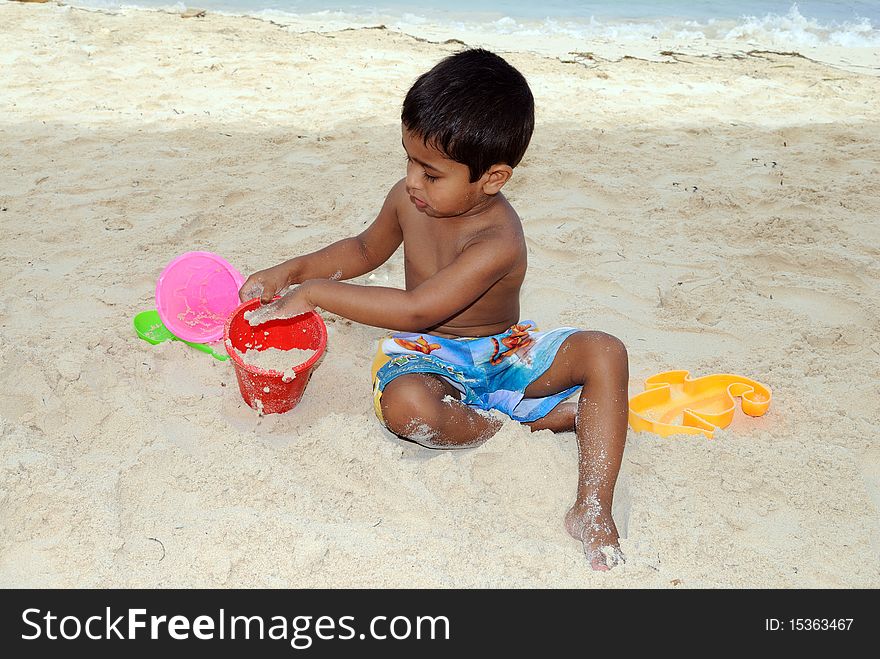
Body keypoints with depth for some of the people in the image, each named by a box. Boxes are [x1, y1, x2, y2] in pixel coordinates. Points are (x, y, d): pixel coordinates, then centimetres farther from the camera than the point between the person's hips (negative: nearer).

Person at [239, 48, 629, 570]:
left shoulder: (497, 241, -28)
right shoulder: (408, 199, -8)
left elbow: (415, 309, -35)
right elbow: (366, 250, 14)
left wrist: (314, 293, -29)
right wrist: (291, 271, 1)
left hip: (500, 352, -3)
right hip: (428, 356, 3)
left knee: (604, 352, -28)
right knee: (406, 404, -36)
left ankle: (592, 510, -27)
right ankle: (553, 416, -16)